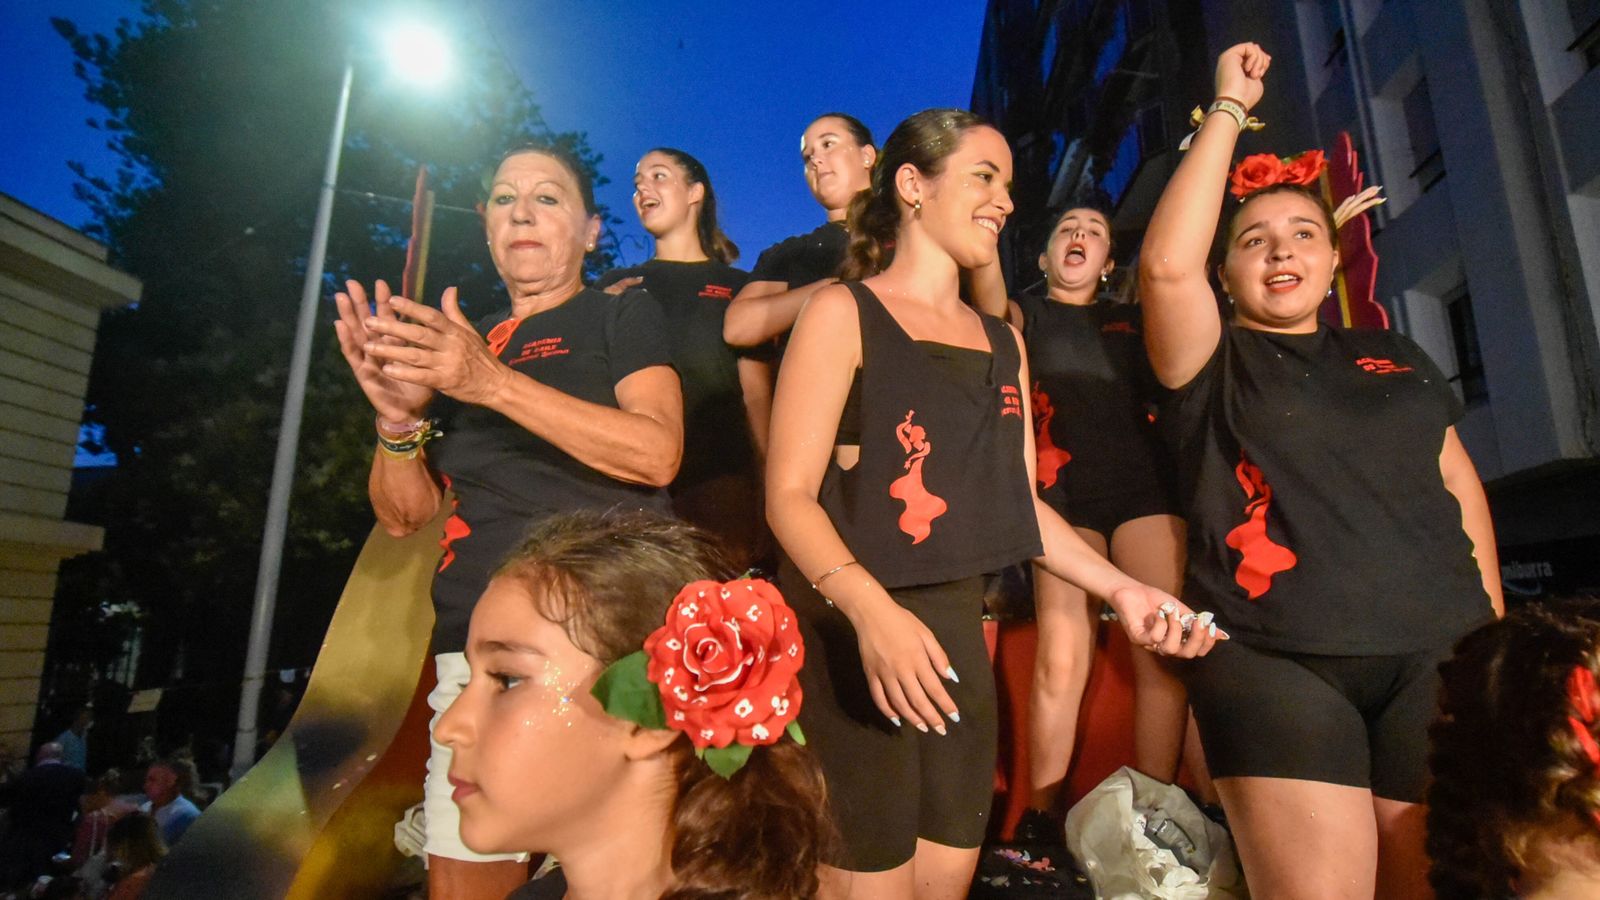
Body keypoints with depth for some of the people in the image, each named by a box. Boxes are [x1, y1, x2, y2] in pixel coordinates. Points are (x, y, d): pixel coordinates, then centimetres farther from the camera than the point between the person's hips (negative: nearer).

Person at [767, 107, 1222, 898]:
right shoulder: (843, 311, -5)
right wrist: (869, 609, -29)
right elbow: (790, 494, -14)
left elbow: (1018, 500, 13)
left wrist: (1121, 589, 1)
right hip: (849, 638, -6)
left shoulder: (1003, 341, 14)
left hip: (958, 631, 7)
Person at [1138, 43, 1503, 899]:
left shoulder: (1396, 359, 19)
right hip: (1274, 662, -4)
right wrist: (1228, 109, -3)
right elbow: (1165, 264, -12)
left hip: (1438, 654, 5)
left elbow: (1458, 485, 21)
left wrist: (1492, 617, 12)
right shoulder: (1214, 364, 5)